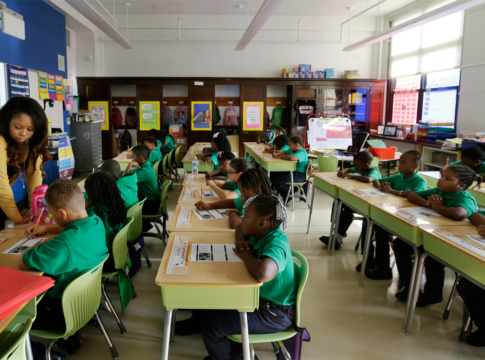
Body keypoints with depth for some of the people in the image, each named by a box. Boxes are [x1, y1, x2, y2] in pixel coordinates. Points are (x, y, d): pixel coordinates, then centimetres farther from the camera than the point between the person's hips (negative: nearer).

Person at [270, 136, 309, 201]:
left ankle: (288, 197, 2)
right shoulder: (293, 150, 12)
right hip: (291, 171, 11)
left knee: (277, 181, -26)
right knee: (273, 175, 10)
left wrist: (280, 157, -25)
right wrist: (277, 154, -1)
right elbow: (283, 152, 22)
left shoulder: (302, 153, -20)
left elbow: (292, 158, -40)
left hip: (299, 175, -11)